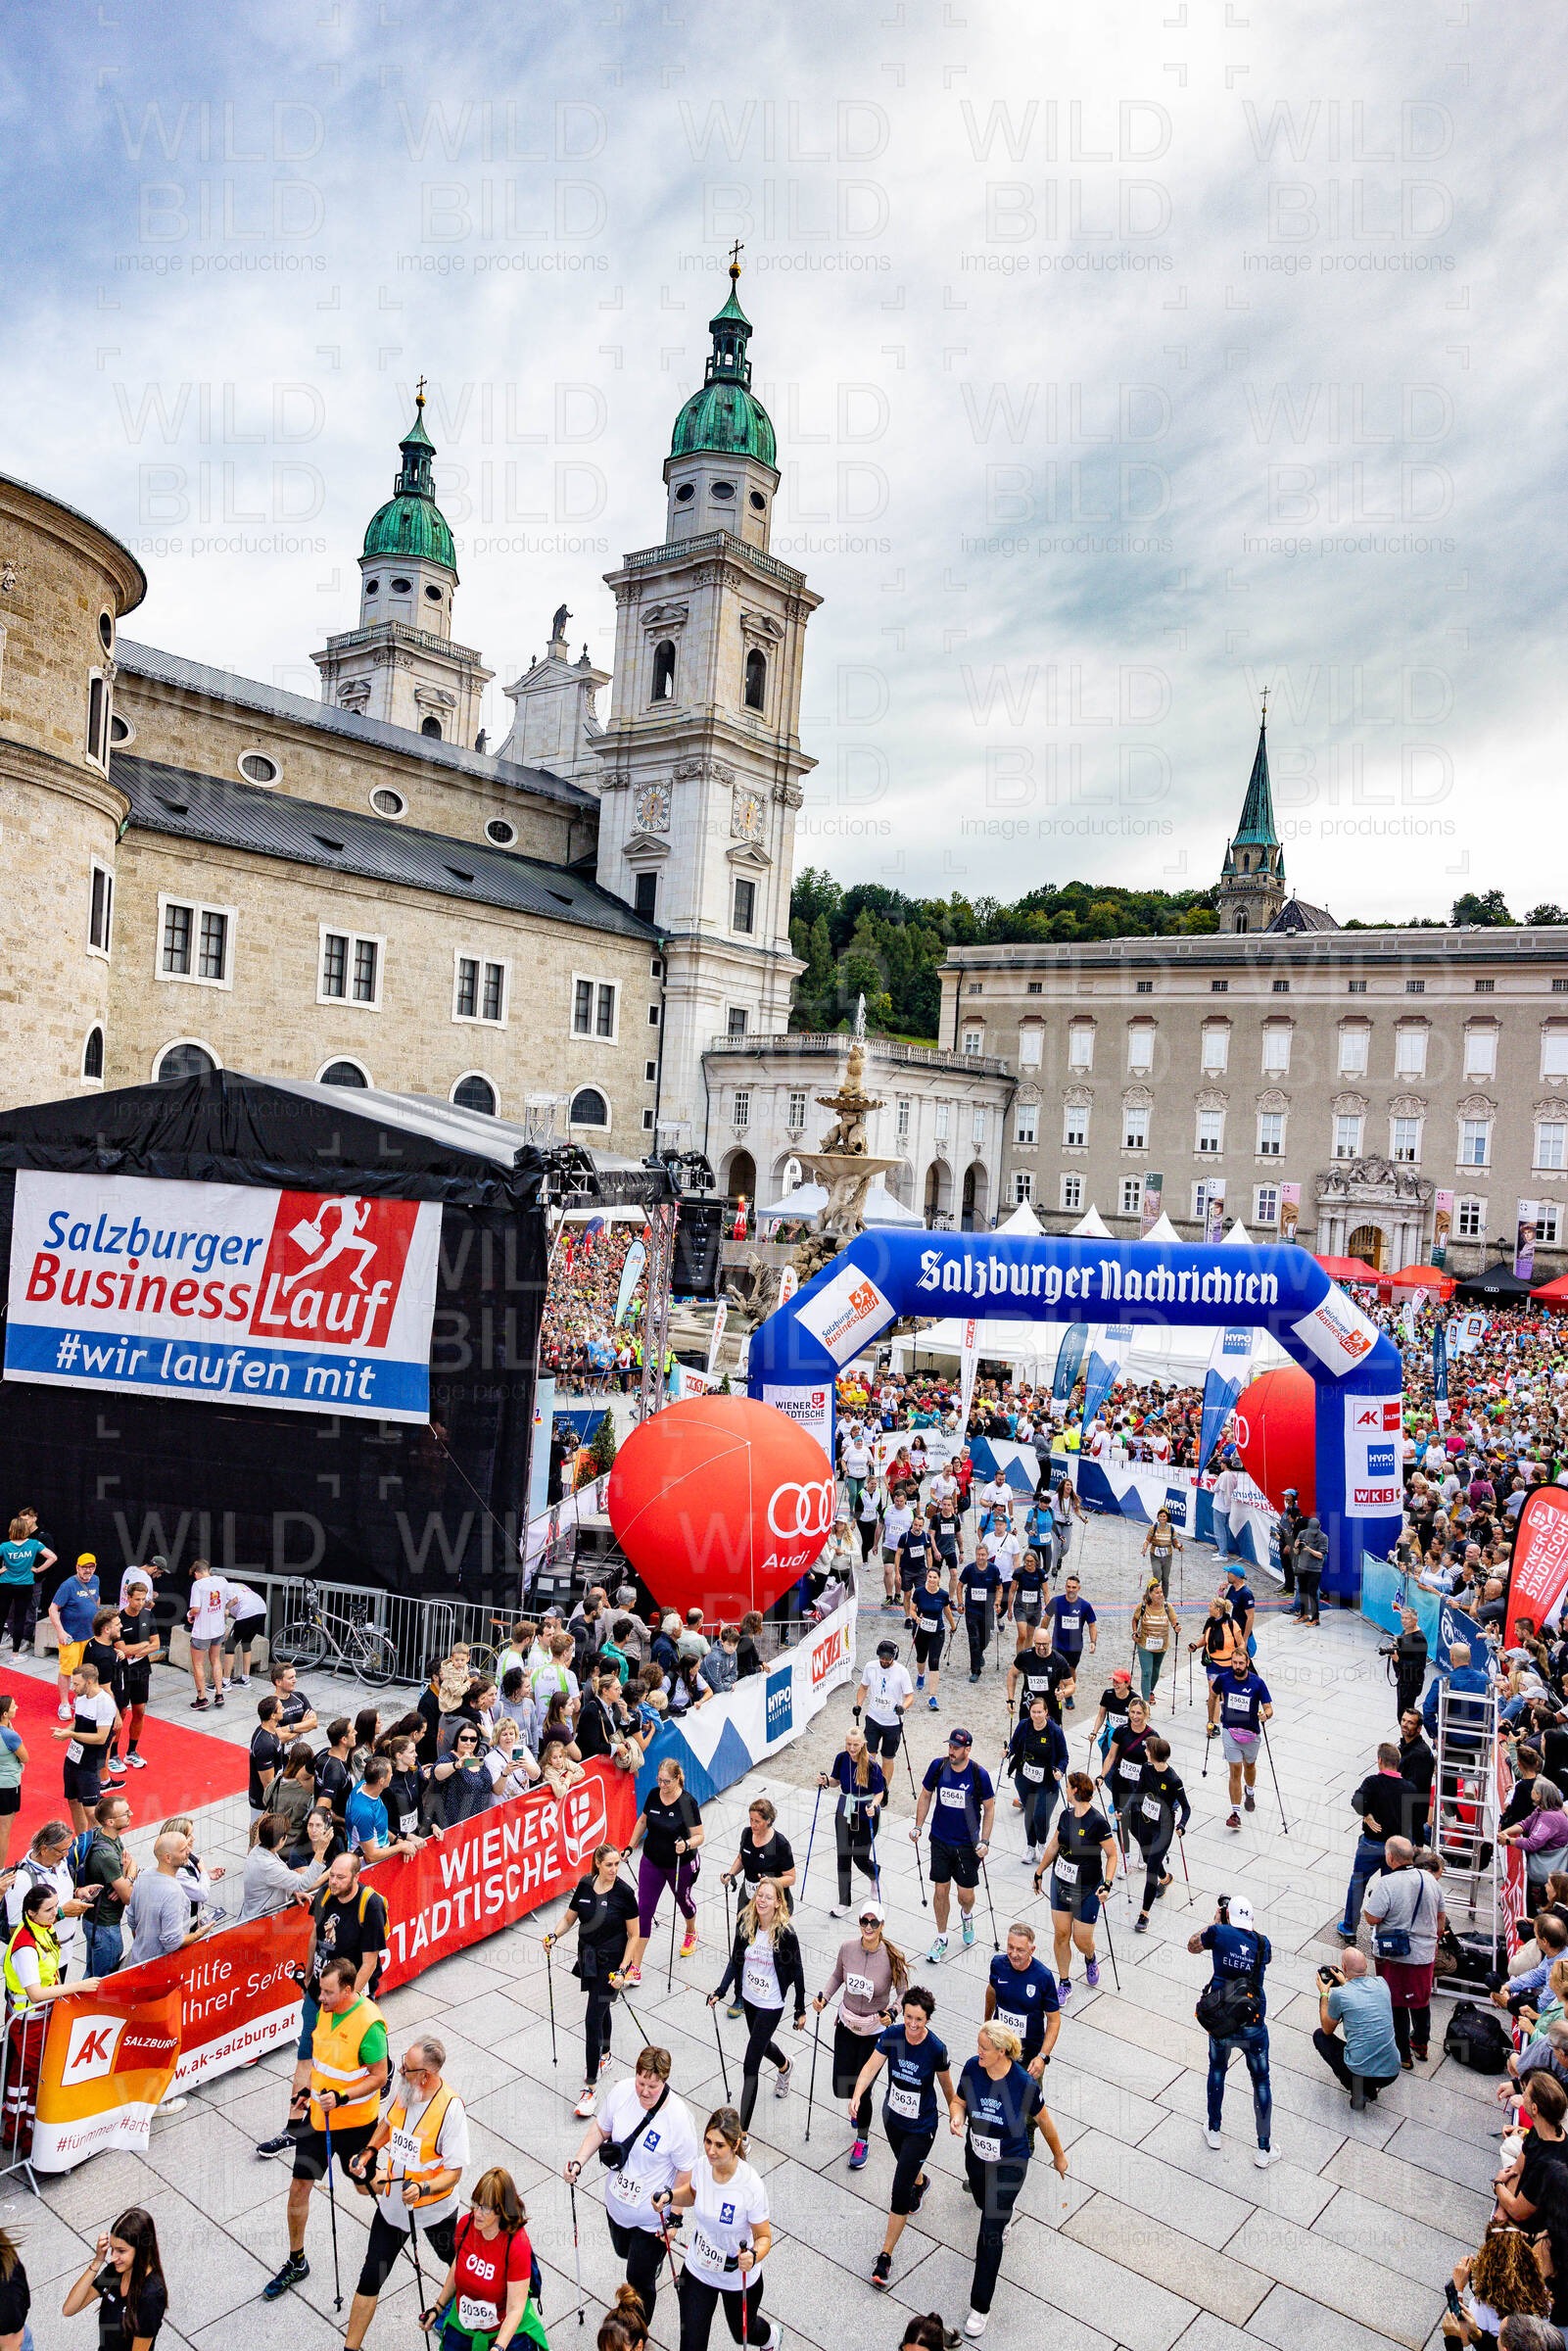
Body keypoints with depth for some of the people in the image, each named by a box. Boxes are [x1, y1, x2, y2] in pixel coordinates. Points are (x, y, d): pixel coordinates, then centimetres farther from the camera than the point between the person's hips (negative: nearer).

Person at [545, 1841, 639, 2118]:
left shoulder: (624, 1892, -17)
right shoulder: (585, 1885, -6)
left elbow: (633, 1935, -10)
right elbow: (569, 1918, 8)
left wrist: (622, 1970, -14)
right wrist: (554, 1936, -11)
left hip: (610, 1962, -5)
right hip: (588, 1958, 5)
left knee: (593, 2020, -8)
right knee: (601, 2008, 24)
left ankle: (591, 2087, 1)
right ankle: (604, 2054, 49)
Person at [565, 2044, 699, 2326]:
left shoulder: (678, 2118, -31)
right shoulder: (622, 2091, -20)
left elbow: (686, 2173, -19)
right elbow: (601, 2128, 0)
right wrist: (579, 2161, -11)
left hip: (652, 2218, -5)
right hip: (617, 2203, 5)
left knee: (639, 2280, 10)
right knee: (624, 2252, 30)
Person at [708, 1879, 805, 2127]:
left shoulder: (786, 1933, -22)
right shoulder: (745, 1925, -9)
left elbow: (797, 1972, -12)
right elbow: (735, 1961, -1)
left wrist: (801, 2010, -6)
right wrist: (720, 1992, -10)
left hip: (771, 2004, -6)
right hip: (749, 1997, 6)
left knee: (750, 2066, -6)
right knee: (760, 2043, 29)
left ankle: (742, 2130, 2)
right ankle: (785, 2066, 62)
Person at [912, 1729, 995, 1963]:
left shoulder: (979, 1774, -15)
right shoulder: (937, 1766, -10)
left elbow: (989, 1808, -4)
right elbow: (926, 1796, 5)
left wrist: (984, 1841, -9)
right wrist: (918, 1827, 1)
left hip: (968, 1844, -1)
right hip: (940, 1840, 2)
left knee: (966, 1895, 7)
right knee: (940, 1890, 5)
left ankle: (967, 1915, 42)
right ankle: (941, 1938, 25)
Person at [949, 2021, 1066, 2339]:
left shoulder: (1024, 2084, -29)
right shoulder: (972, 2068, -21)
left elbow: (1044, 2121, -11)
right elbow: (959, 2101, -4)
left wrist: (1059, 2156, 5)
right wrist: (956, 2116, -27)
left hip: (1009, 2165, -4)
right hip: (976, 2157, 4)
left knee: (990, 2234, -2)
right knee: (986, 2205, 30)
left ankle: (980, 2307, 16)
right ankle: (1004, 2220, 66)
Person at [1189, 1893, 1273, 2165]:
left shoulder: (1220, 1933, -7)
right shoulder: (1263, 1943, -1)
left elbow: (1192, 1945, 11)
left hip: (1220, 2024, 0)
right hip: (1254, 2027, 1)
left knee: (1217, 2069, 25)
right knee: (1261, 2081, 19)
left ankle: (1213, 2130, 36)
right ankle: (1264, 2149, 23)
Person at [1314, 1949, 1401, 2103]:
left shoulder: (1339, 1994, -12)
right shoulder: (1381, 1983, 0)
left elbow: (1327, 2030, 6)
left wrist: (1324, 1994, 16)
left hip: (1360, 2071, -5)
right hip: (1392, 2073, 5)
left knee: (1319, 2035, 19)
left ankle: (1354, 2084, 6)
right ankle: (1370, 2087, 16)